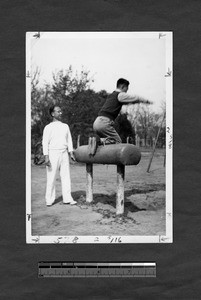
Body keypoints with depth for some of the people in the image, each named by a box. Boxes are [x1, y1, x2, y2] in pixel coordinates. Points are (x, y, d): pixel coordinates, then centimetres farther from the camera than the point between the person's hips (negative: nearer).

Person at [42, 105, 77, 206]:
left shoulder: (65, 126, 15)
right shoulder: (48, 127, 0)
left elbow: (69, 140, 16)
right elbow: (45, 142, -4)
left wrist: (71, 153, 6)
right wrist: (46, 157, -13)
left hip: (64, 153, 4)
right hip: (53, 153, -4)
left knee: (66, 176, 1)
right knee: (51, 177, -3)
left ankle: (67, 198, 5)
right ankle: (49, 200, 4)